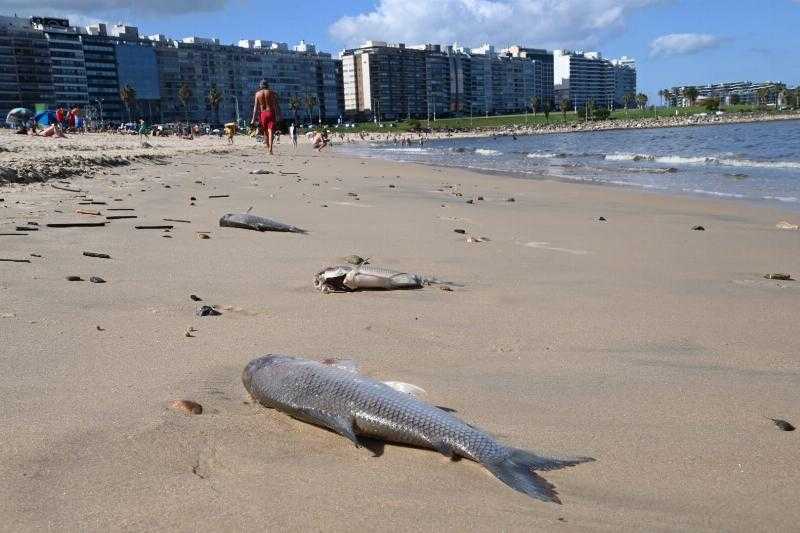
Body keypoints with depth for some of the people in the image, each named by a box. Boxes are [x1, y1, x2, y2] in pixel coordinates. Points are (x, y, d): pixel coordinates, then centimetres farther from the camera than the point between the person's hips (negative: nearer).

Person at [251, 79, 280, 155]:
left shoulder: (257, 93, 6)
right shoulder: (272, 93, 3)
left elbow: (256, 107, 2)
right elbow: (276, 105, -5)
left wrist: (254, 118, 1)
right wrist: (278, 115, -4)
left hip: (262, 114, 2)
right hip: (270, 112, -2)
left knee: (265, 132, 15)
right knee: (271, 132, -9)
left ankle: (268, 148, 21)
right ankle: (270, 149, -24)